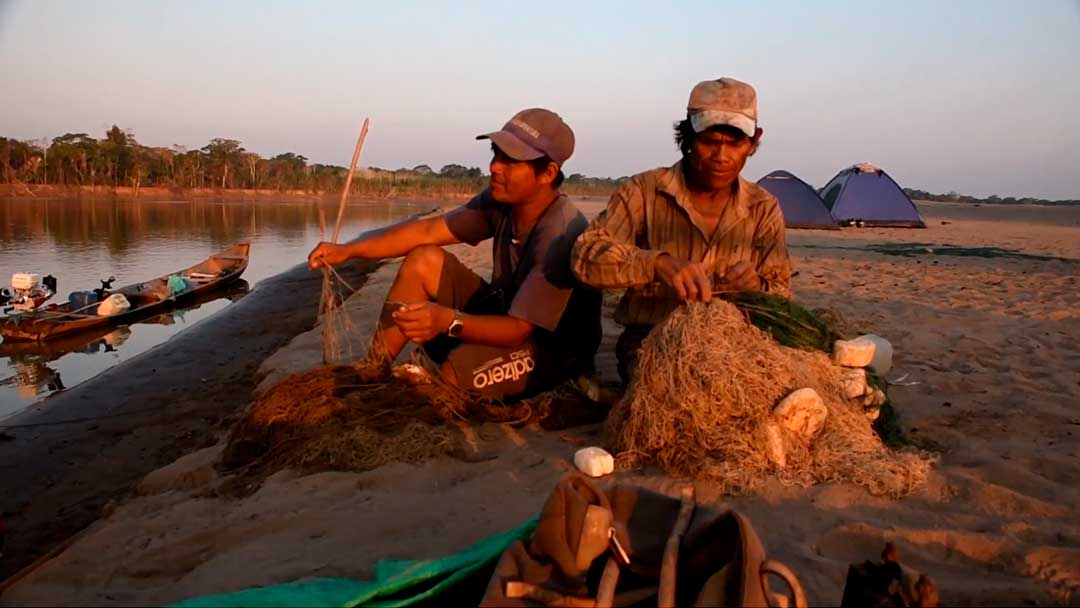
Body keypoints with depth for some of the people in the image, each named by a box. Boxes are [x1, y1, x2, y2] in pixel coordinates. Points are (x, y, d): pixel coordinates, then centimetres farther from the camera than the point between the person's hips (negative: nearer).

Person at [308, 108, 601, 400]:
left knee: (452, 371, -34)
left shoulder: (561, 236, -31)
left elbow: (519, 329, -32)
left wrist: (448, 320, -47)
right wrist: (347, 250, -13)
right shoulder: (501, 198, -7)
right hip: (506, 315, 8)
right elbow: (428, 230, -6)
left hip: (553, 350, -7)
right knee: (424, 260, -7)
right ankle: (371, 372, -2)